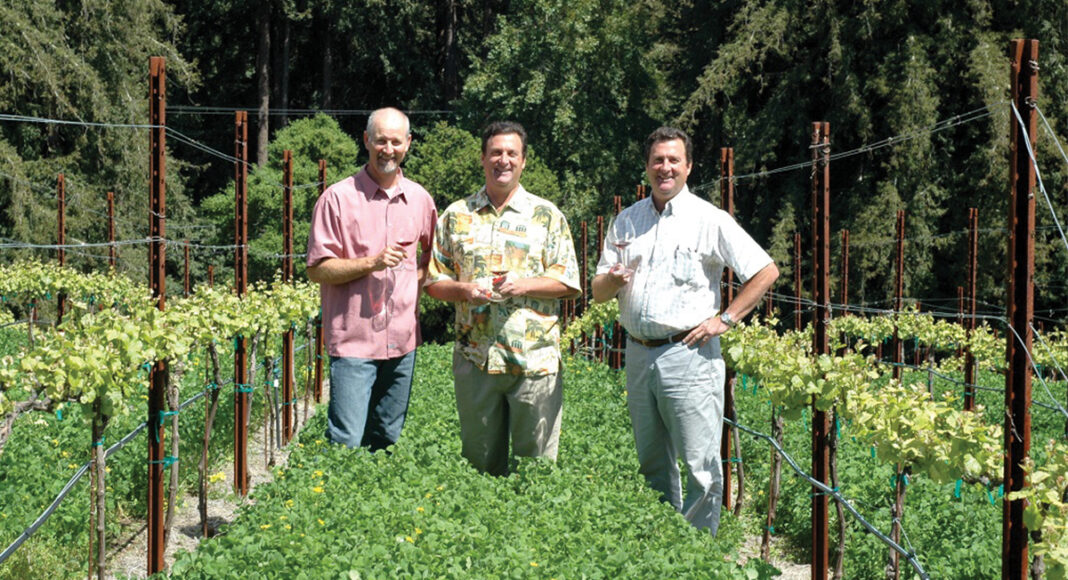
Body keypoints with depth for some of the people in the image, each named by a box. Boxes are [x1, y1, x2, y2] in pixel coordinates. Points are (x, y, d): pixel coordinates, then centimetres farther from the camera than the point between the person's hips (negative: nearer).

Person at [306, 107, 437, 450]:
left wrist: (415, 278, 4)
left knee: (387, 441, 13)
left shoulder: (420, 199, 9)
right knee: (346, 442, -8)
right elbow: (317, 269, -7)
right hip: (353, 340, -5)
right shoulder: (338, 198, -6)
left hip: (402, 341, 5)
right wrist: (371, 263, -19)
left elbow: (434, 256, 25)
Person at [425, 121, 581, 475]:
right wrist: (463, 290, -10)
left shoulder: (548, 216, 5)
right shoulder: (456, 216, 10)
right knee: (480, 461, 10)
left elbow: (569, 283, 3)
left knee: (537, 461, 4)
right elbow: (434, 281, 10)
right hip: (474, 357, 2)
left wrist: (527, 285, -13)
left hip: (535, 359, -1)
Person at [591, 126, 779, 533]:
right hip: (638, 355, 5)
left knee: (700, 464, -5)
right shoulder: (626, 220, 13)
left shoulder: (709, 220, -1)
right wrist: (613, 280, -10)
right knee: (653, 464, 13)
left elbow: (766, 271, -2)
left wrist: (724, 320, -7)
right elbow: (598, 292, 14)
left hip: (688, 354, -5)